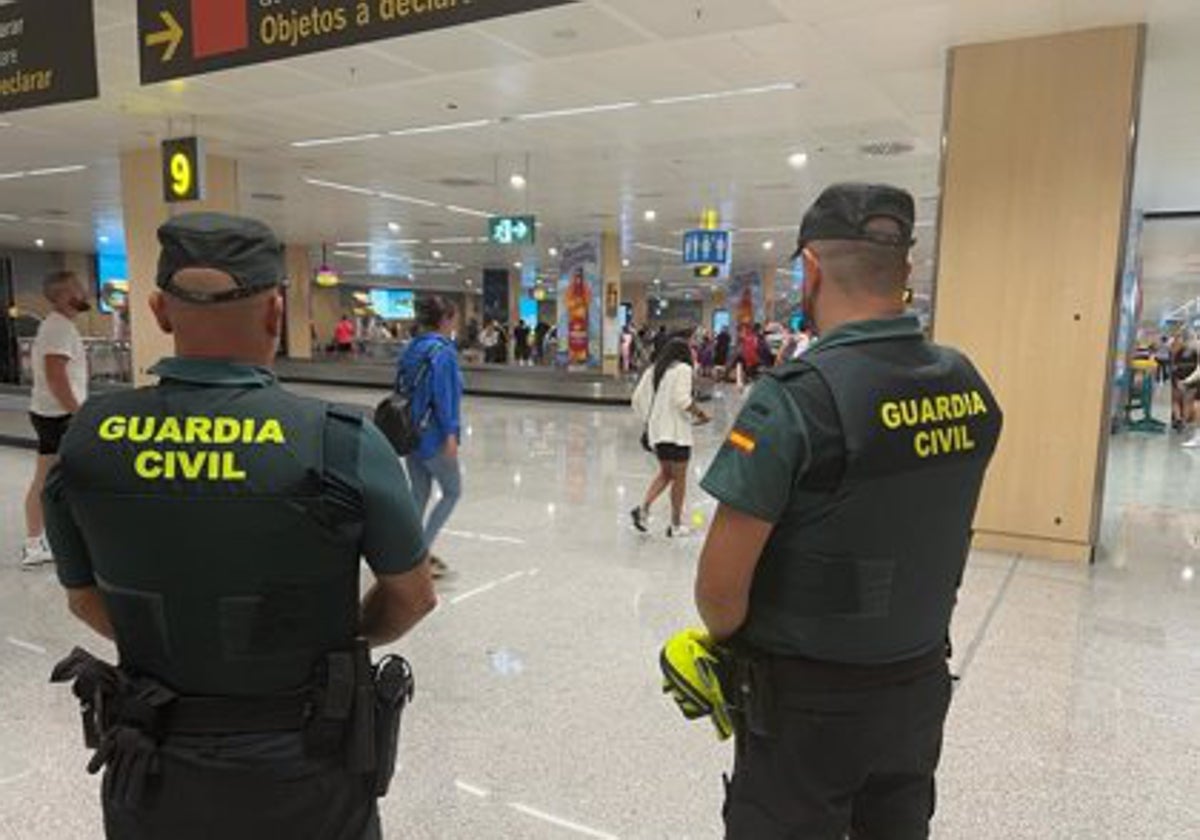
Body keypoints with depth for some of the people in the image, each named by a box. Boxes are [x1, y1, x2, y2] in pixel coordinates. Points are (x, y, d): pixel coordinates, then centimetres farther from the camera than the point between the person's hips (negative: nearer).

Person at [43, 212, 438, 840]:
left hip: (153, 787, 3)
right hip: (306, 785, -2)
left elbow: (86, 600, 4)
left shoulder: (87, 439, -12)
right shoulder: (345, 445, -23)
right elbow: (413, 597, -8)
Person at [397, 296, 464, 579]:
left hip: (410, 432, 8)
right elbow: (444, 394, -20)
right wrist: (451, 433, -20)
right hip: (434, 436, -8)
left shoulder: (412, 348, 10)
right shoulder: (442, 350, -14)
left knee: (419, 494, 14)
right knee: (452, 492, 7)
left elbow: (403, 388, 13)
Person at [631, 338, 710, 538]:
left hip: (656, 431, 7)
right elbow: (681, 399, -20)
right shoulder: (683, 369, -8)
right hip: (676, 431, -6)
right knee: (679, 477, 6)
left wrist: (648, 420, 19)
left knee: (665, 473, 19)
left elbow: (638, 399, 9)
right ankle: (675, 525, 12)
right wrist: (699, 414, -7)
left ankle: (643, 508, 3)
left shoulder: (652, 371, 12)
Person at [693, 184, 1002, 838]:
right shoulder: (968, 387, -4)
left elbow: (720, 587, -21)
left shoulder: (797, 397, -24)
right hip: (922, 685, 6)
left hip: (808, 702, -6)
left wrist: (725, 641, -1)